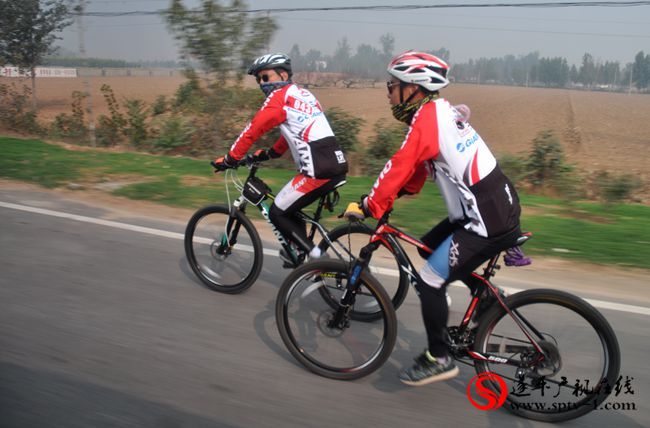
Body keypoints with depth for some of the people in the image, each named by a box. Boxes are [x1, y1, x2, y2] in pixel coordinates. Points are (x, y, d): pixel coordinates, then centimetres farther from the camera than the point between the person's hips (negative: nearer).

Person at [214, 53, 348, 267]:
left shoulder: (279, 96, -2)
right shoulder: (302, 93, 24)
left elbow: (253, 129, -5)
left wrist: (230, 158, 3)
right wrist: (270, 153, 38)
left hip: (319, 170, -9)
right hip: (337, 165, 9)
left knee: (277, 213, 4)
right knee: (289, 208, 23)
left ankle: (317, 258, 3)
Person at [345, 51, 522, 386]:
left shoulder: (426, 119, -15)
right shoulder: (441, 110, 13)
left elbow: (399, 168, -18)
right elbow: (415, 167, 18)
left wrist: (367, 207, -10)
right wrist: (385, 198, 17)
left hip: (488, 220, -10)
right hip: (495, 204, 10)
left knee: (430, 281, -3)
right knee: (427, 247, 22)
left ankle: (438, 359, 11)